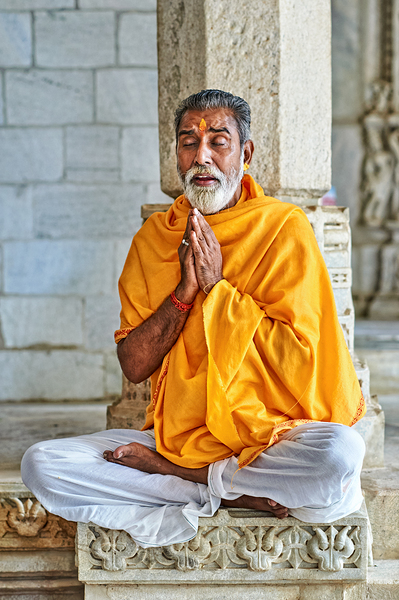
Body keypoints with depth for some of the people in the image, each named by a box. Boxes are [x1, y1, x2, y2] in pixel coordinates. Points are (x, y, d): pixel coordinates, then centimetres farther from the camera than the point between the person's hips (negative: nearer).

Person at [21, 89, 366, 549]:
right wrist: (185, 289, -12)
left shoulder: (284, 227, -3)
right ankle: (232, 493, -15)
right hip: (176, 434, 3)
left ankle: (169, 474, -14)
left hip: (269, 433, -3)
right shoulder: (154, 236, 7)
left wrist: (217, 285, -13)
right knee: (40, 465, -18)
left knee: (339, 453, -37)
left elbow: (299, 355, -11)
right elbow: (133, 365, 1)